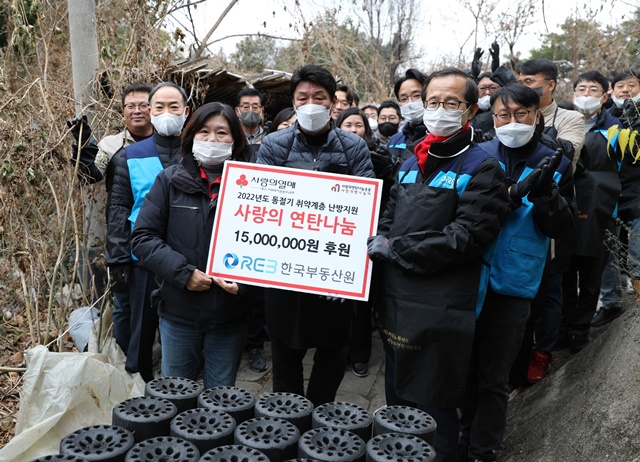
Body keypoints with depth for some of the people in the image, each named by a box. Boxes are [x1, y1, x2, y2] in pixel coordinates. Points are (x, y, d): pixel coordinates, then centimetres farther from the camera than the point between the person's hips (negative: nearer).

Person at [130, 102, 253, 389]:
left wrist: (244, 281, -19)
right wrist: (183, 273, -15)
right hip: (178, 314, 1)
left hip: (229, 317, -1)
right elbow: (143, 237, -3)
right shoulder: (171, 180, -1)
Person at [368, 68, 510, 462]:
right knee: (397, 402, 22)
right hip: (396, 301, 7)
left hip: (441, 311, -7)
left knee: (432, 411, 7)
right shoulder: (411, 164, 14)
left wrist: (395, 250, -15)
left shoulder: (482, 169, -8)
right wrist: (375, 245, -5)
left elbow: (466, 237, -19)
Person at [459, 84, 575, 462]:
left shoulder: (555, 165, 3)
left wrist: (546, 193, -19)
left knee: (494, 377, 9)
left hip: (513, 283, -1)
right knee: (465, 367, 14)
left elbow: (561, 228, 0)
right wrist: (516, 192, -22)